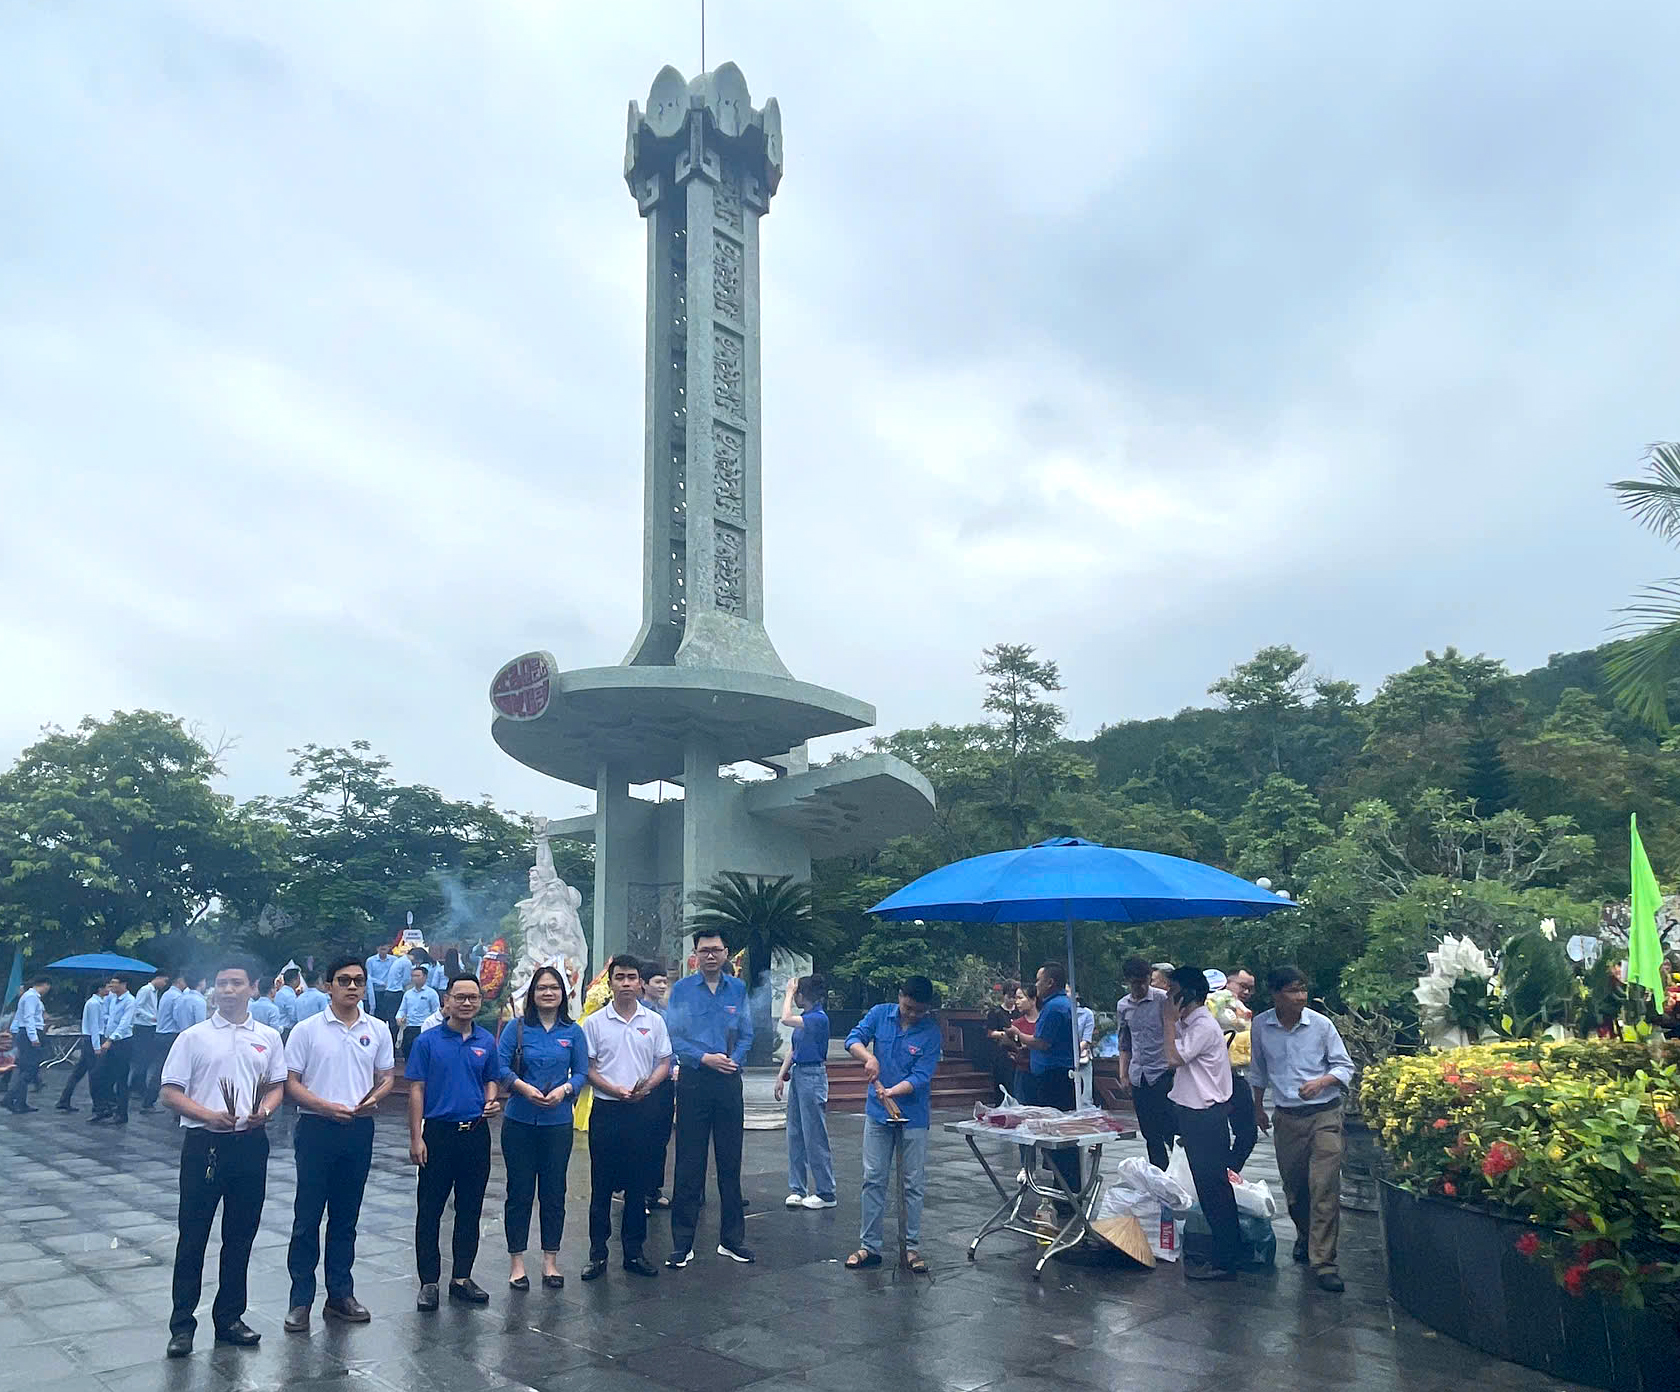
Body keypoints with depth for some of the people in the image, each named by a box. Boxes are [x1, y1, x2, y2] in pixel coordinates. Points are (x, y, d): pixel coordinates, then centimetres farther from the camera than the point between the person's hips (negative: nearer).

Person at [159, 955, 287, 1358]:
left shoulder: (268, 1038, 8)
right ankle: (182, 1324, 14)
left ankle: (229, 1317, 22)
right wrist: (209, 1115, -17)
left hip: (251, 1143, 3)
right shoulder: (194, 1037, -1)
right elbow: (169, 1093, -2)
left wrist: (265, 1110, -8)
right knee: (193, 1236, 3)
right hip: (204, 1142, -3)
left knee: (241, 1236, 10)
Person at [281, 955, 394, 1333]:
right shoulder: (307, 1030, -3)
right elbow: (291, 1082, -4)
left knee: (346, 1217, 12)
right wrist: (326, 1107, -18)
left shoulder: (378, 1030, 6)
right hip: (316, 1128, -3)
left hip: (359, 1129, 3)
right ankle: (300, 1299, 12)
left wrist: (374, 1098, -11)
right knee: (307, 1217, 2)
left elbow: (386, 1077, 11)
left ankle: (340, 1294, 22)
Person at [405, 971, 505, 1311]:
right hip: (438, 1133, -3)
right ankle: (429, 1282, 14)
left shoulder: (486, 1041, 6)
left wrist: (491, 1101, -6)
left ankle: (461, 1278, 21)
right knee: (429, 1210, 3)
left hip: (476, 1133, 3)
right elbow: (416, 1090, -4)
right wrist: (416, 1137, -9)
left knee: (470, 1210, 10)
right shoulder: (428, 1040, -4)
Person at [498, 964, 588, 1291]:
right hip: (520, 1120, -1)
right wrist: (524, 1087, -19)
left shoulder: (573, 1032, 4)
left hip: (558, 1121, 1)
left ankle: (550, 1260, 20)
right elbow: (500, 1066, -5)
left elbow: (582, 1072, 4)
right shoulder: (517, 1028, -1)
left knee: (554, 1191, 8)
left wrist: (564, 1089, -14)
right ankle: (516, 1261, 16)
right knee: (519, 1191, 5)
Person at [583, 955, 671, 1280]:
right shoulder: (595, 1022, 1)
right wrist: (616, 1090, -14)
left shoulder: (654, 1021, 5)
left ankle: (633, 1251, 18)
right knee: (602, 1185, 3)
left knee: (637, 1185, 8)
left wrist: (646, 1086, -13)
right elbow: (587, 1068, 0)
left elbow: (664, 1064, 7)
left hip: (642, 1109, 1)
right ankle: (598, 1253, 13)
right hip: (606, 1110, -1)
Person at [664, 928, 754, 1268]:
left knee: (730, 1162, 7)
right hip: (693, 1082, -2)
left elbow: (746, 1035, 9)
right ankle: (682, 1243, 9)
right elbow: (672, 1037, -3)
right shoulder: (682, 990, 2)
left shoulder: (737, 989, 9)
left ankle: (732, 1239, 18)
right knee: (689, 1164, 0)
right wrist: (705, 1058, -14)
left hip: (729, 1081, 2)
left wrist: (734, 1059, -9)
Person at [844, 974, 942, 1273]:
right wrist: (869, 1058, -27)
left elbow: (921, 1077, -16)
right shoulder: (880, 1014, -3)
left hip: (913, 1115, -2)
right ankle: (869, 1246, 15)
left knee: (914, 1183, 6)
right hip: (877, 1113, 2)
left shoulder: (930, 1032, -11)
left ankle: (912, 1247, 18)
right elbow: (853, 1039, -8)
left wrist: (892, 1091, -30)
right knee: (873, 1180, 7)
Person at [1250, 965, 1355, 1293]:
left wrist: (1321, 1082, -20)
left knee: (1325, 1187, -9)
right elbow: (1258, 1071, 14)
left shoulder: (1321, 1024, -8)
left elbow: (1345, 1066, -1)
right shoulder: (1260, 1026, -2)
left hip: (1324, 1115, -3)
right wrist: (1258, 1108, 19)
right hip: (1286, 1117, 3)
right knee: (1293, 1186, 14)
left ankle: (1323, 1260, -4)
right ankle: (1305, 1236, 39)